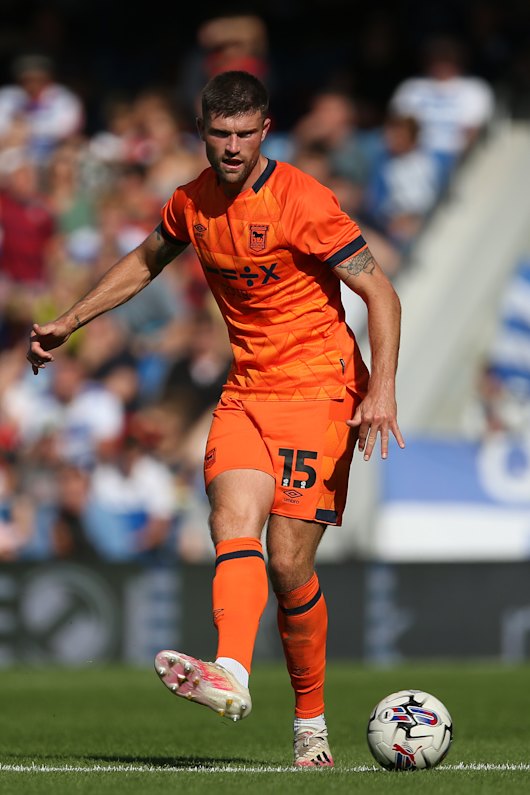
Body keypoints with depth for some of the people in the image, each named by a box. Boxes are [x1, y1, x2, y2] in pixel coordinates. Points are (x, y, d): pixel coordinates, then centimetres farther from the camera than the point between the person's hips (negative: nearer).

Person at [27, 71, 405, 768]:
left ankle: (312, 725, 7)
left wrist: (382, 390, -22)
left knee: (288, 563, -9)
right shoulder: (193, 202, 6)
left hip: (319, 389, -5)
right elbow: (145, 261, 28)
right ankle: (230, 675, -43)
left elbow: (379, 291, -11)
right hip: (245, 391, 5)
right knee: (234, 518, -22)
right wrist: (67, 323, 27)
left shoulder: (302, 201, -12)